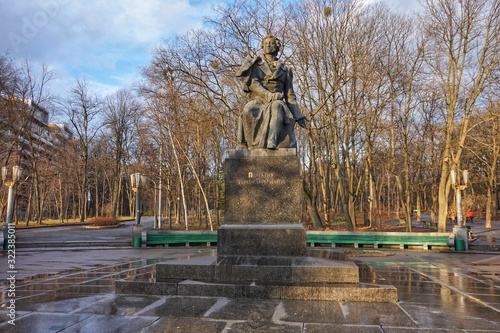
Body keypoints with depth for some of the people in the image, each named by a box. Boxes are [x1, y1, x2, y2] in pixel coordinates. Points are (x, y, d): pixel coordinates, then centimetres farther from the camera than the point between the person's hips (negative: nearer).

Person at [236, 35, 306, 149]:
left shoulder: (284, 69, 21)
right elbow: (252, 83, -1)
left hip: (277, 102, 1)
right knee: (249, 111, -38)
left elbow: (290, 95, 17)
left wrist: (298, 116, 8)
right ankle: (251, 145, -35)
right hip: (258, 100, 0)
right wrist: (269, 95, -19)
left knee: (277, 107, -39)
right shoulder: (255, 64, 17)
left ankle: (272, 143, -54)